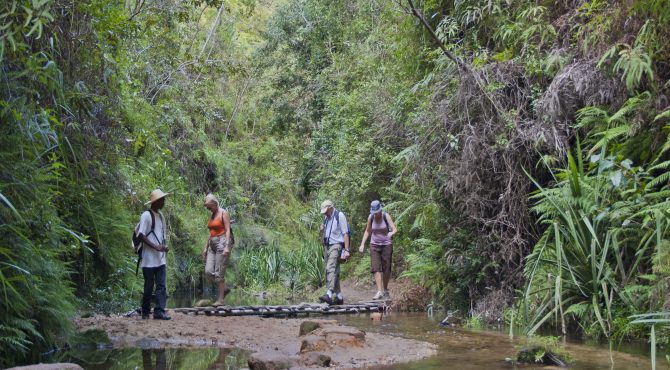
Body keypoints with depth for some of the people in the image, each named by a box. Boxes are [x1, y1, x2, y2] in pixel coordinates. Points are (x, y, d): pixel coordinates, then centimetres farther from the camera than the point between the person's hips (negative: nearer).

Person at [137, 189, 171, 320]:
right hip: (149, 259, -6)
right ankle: (145, 312, 15)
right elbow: (141, 235, -14)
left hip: (160, 259, 6)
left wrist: (164, 246, 1)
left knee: (162, 286, -1)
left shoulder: (160, 216, 13)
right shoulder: (146, 215, -10)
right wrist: (156, 247, -19)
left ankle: (159, 311, -1)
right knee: (149, 287, 2)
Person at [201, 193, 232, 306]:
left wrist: (227, 246, -20)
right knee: (208, 271, -2)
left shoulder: (223, 213, -6)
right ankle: (224, 288, 16)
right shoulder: (212, 215, 16)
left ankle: (220, 299, -1)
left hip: (222, 243, -8)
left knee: (219, 273, -7)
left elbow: (228, 230, -11)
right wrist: (206, 247, 18)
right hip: (212, 245, 8)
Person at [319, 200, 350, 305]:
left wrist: (346, 250, -15)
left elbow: (345, 233, -9)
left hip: (336, 246, -8)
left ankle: (329, 294, -36)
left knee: (331, 268, -23)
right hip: (327, 246, 8)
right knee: (334, 271, 8)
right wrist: (322, 230, 4)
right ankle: (339, 296, 13)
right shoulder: (327, 218, 17)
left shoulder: (340, 216, -6)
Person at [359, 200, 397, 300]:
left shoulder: (386, 216, -10)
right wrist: (362, 244, 5)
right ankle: (379, 292, -16)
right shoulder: (371, 217, -2)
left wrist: (391, 233, -39)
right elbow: (367, 231, 11)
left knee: (386, 269, 3)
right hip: (374, 245, 2)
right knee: (376, 268, -12)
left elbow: (394, 229, -16)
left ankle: (385, 290, 21)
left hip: (386, 245, -2)